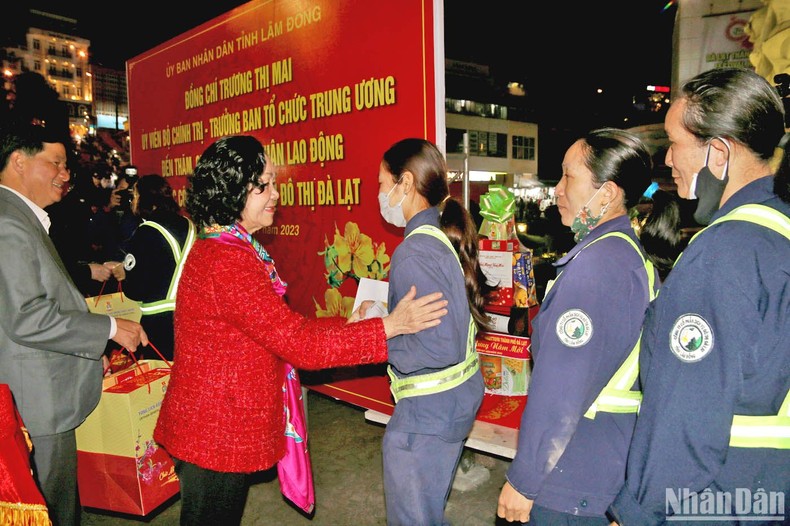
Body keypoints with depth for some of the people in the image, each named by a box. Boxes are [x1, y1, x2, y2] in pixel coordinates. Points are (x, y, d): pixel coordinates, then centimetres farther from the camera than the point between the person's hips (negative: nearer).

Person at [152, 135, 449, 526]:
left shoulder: (235, 249, 8)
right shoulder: (225, 262, -26)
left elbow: (282, 329, 7)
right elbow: (298, 343, -26)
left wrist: (346, 325, 1)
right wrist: (389, 327, -24)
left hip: (228, 427, 9)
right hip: (217, 436, -9)